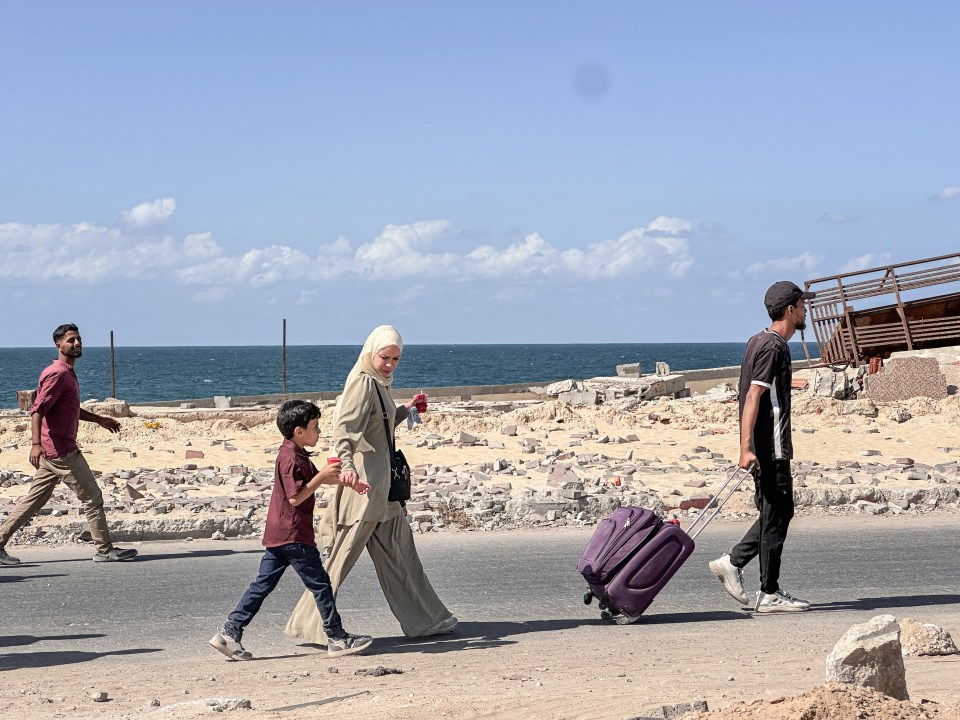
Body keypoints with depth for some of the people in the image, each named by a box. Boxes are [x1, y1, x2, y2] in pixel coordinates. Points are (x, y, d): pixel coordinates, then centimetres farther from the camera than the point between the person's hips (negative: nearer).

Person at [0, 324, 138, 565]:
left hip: (53, 451, 10)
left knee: (34, 500, 11)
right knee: (92, 497, -2)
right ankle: (105, 550, 4)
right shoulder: (57, 374, -14)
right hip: (61, 450, -10)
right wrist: (36, 443, -34)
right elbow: (38, 409, -24)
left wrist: (99, 419, 33)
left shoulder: (67, 373, 18)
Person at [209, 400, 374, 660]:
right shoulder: (291, 458, -16)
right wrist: (322, 475, -18)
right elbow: (296, 497, -21)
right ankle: (337, 638, 6)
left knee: (263, 584, 8)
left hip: (278, 535, 10)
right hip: (293, 535, -10)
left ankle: (229, 632, 4)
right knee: (319, 583, -1)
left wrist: (346, 481, 20)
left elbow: (315, 479, 30)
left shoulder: (294, 455, 16)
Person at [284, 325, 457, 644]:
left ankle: (423, 619, 24)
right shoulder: (362, 383, -15)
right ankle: (309, 623, -1)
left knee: (397, 549, 15)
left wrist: (404, 410, 27)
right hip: (363, 479, -10)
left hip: (381, 480, 10)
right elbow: (343, 427, -28)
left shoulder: (378, 384, 15)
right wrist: (347, 463, -43)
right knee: (344, 553, -6)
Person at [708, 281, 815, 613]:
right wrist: (746, 448, -28)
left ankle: (732, 562, 16)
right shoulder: (773, 347, -15)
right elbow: (753, 397, -22)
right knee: (776, 517, -4)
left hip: (765, 446, 10)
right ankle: (769, 594, 1)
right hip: (770, 447, -10)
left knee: (780, 511, 16)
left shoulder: (759, 341, 16)